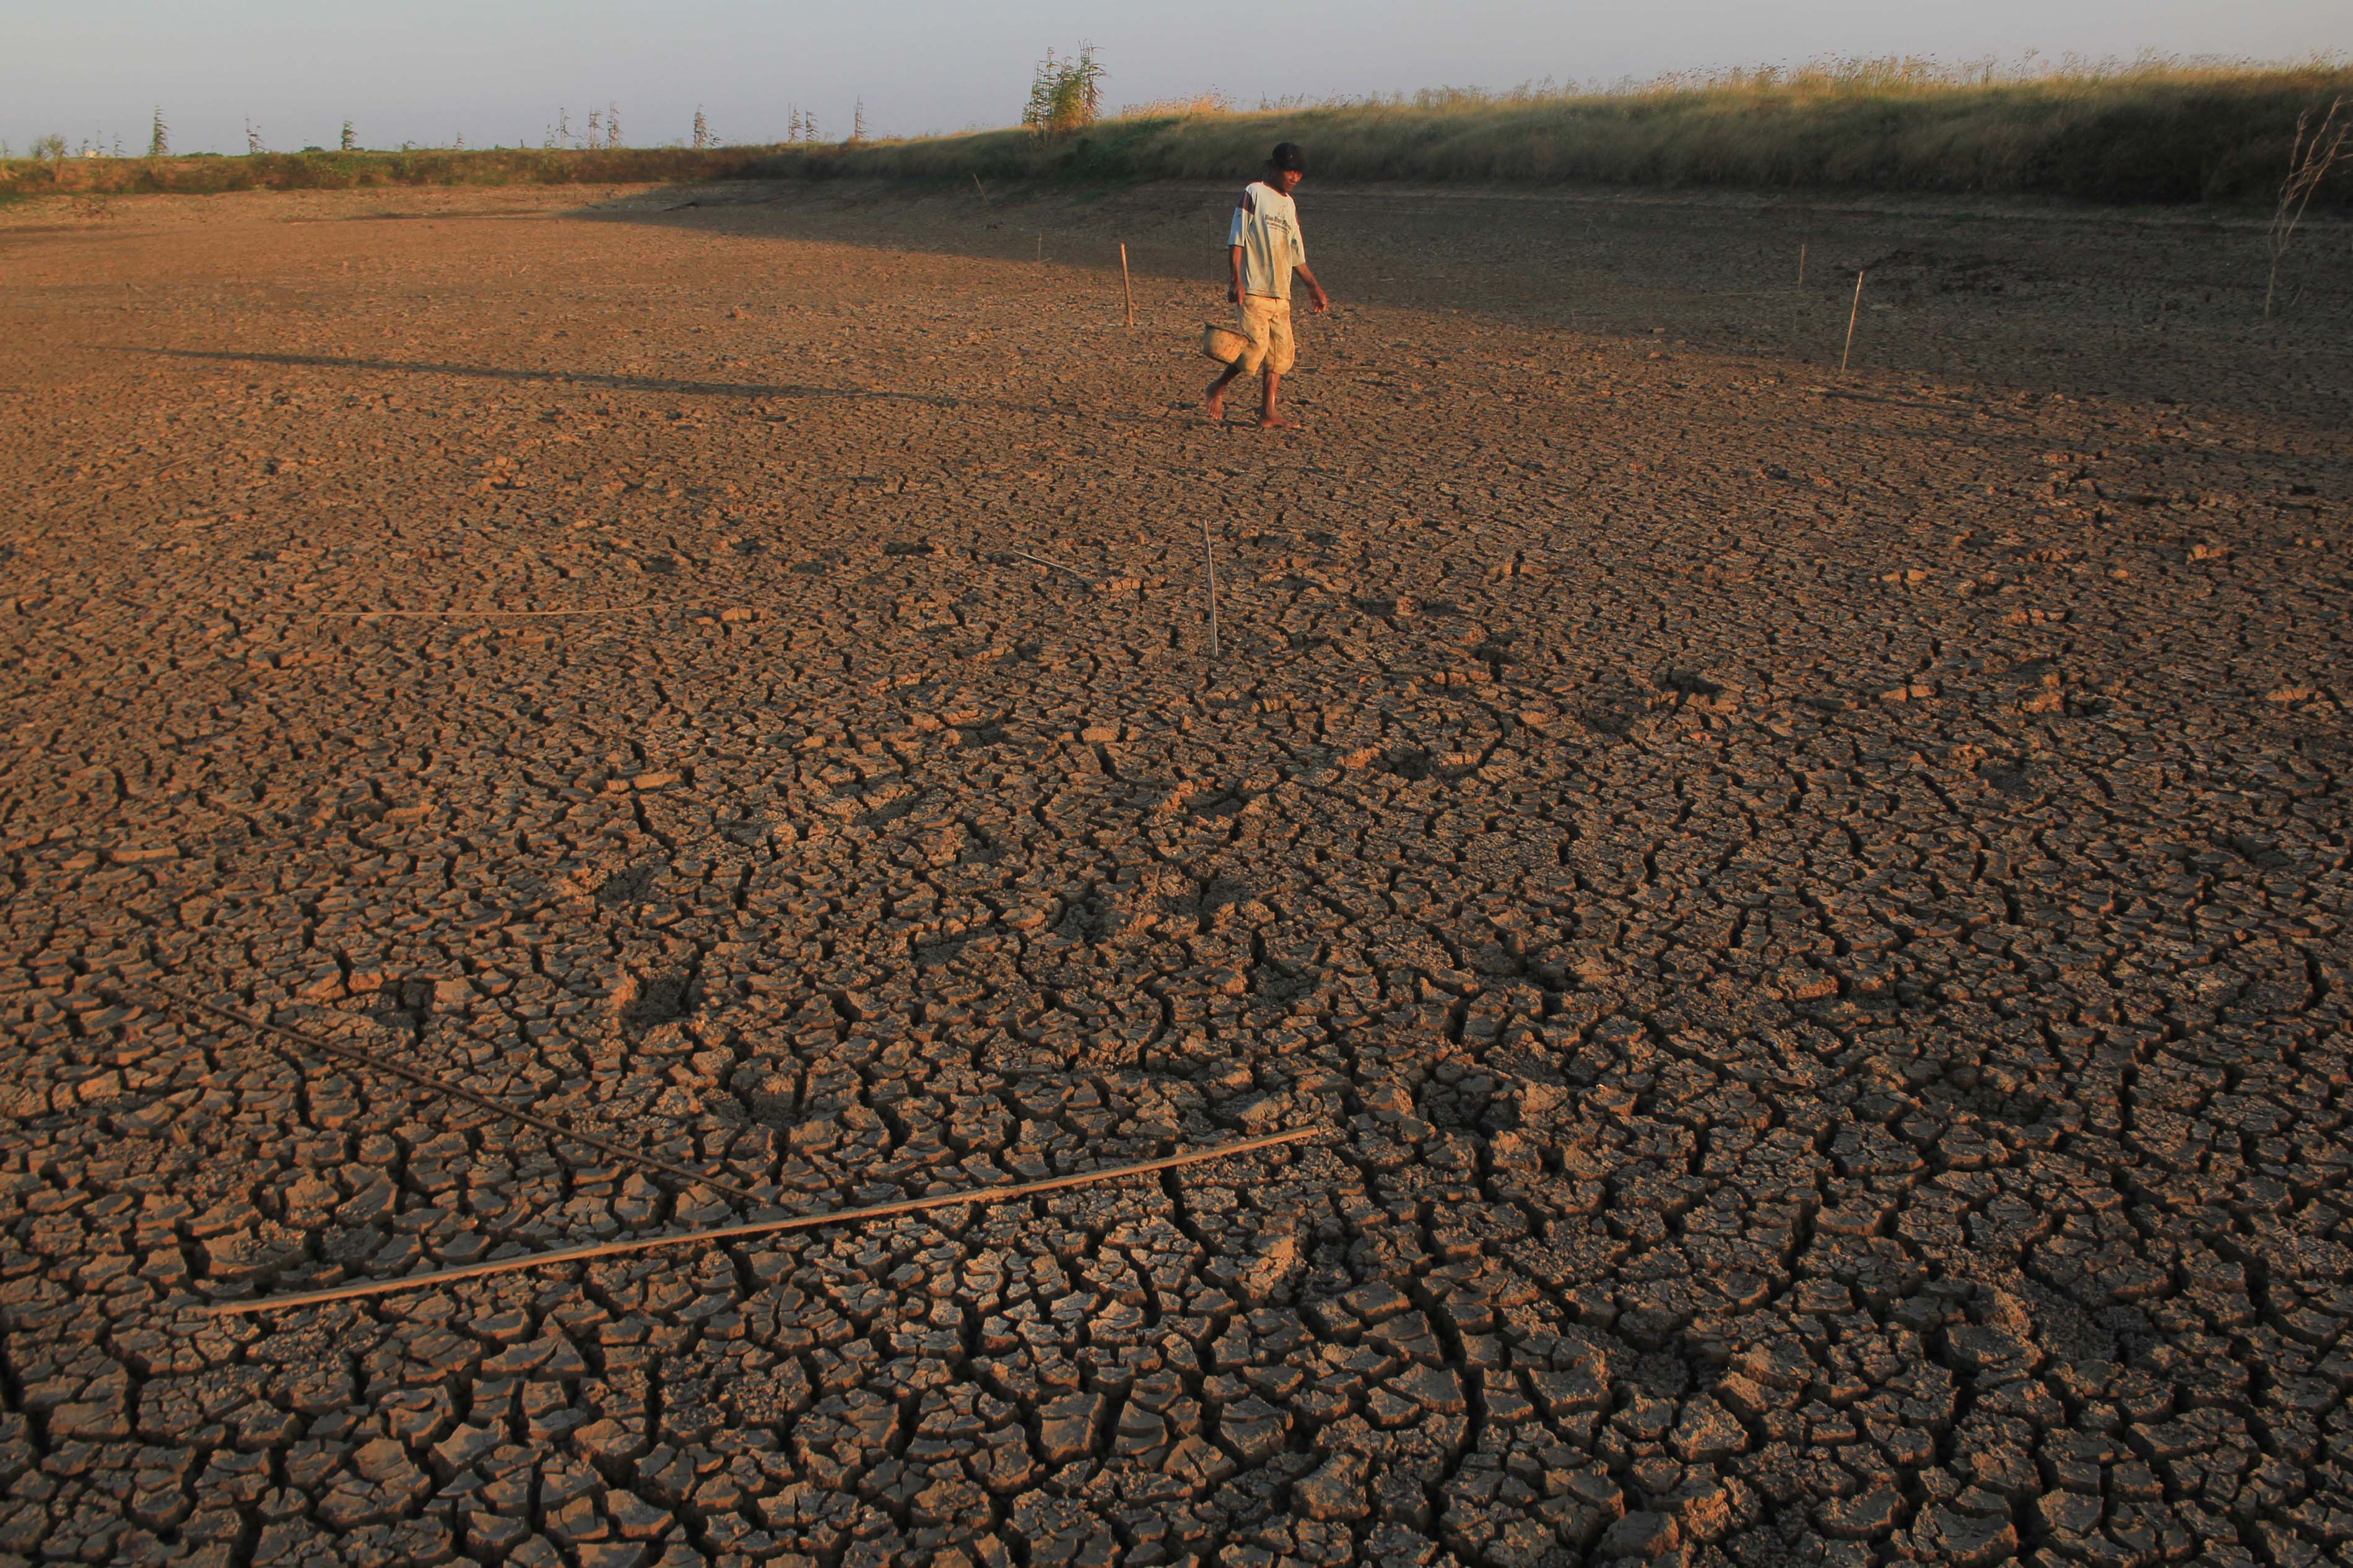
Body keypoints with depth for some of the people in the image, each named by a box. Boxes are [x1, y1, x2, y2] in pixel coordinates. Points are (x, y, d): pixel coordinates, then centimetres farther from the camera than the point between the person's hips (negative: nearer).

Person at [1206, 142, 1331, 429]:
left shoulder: (1290, 205, 18)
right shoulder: (1254, 193, -3)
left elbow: (1296, 255, 24)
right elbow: (1236, 241, -8)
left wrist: (1314, 287, 22)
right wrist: (1237, 281, -17)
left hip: (1282, 294, 7)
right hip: (1254, 289, -7)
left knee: (1281, 353, 2)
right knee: (1255, 347, -13)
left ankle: (1268, 413, 6)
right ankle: (1218, 388, 9)